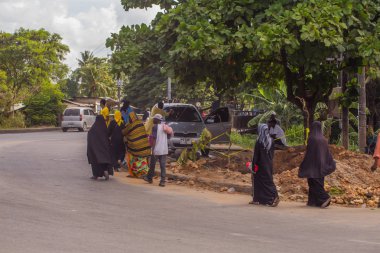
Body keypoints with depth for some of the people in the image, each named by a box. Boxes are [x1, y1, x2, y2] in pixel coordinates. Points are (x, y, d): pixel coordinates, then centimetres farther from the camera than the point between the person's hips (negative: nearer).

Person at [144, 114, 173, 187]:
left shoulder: (155, 127, -11)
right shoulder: (165, 126, 9)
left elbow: (154, 138, -15)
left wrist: (152, 148, -14)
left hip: (156, 150, -5)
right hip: (164, 150, 5)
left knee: (152, 164, 11)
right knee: (163, 166, 3)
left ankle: (150, 178, 26)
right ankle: (162, 181, -2)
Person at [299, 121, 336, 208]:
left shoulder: (312, 139, -13)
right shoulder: (323, 139, 6)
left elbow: (309, 153, -14)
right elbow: (328, 153, 10)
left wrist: (304, 166, -7)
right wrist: (331, 164, 18)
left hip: (313, 165, -7)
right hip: (321, 165, 7)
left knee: (314, 183, -4)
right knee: (319, 182, 11)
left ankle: (324, 198, -19)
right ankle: (315, 201, 13)